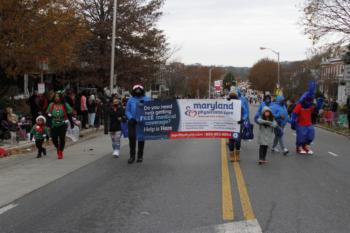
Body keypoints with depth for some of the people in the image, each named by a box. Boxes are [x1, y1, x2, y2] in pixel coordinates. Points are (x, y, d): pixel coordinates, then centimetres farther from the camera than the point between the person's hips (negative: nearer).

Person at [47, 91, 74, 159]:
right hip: (54, 125, 2)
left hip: (63, 125, -2)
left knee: (62, 138, -4)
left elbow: (69, 115, 4)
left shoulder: (65, 105, -1)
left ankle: (60, 151, 14)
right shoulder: (51, 105, 3)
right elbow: (49, 115, 7)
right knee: (54, 138, -3)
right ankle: (58, 148, 28)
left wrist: (72, 123, 4)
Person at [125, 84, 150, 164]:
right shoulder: (131, 99, 5)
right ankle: (132, 156, 0)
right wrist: (131, 118, -11)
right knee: (131, 137, -11)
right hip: (132, 121, 0)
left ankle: (140, 156, 21)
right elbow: (127, 111, 5)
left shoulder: (146, 99, 4)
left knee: (141, 138, 7)